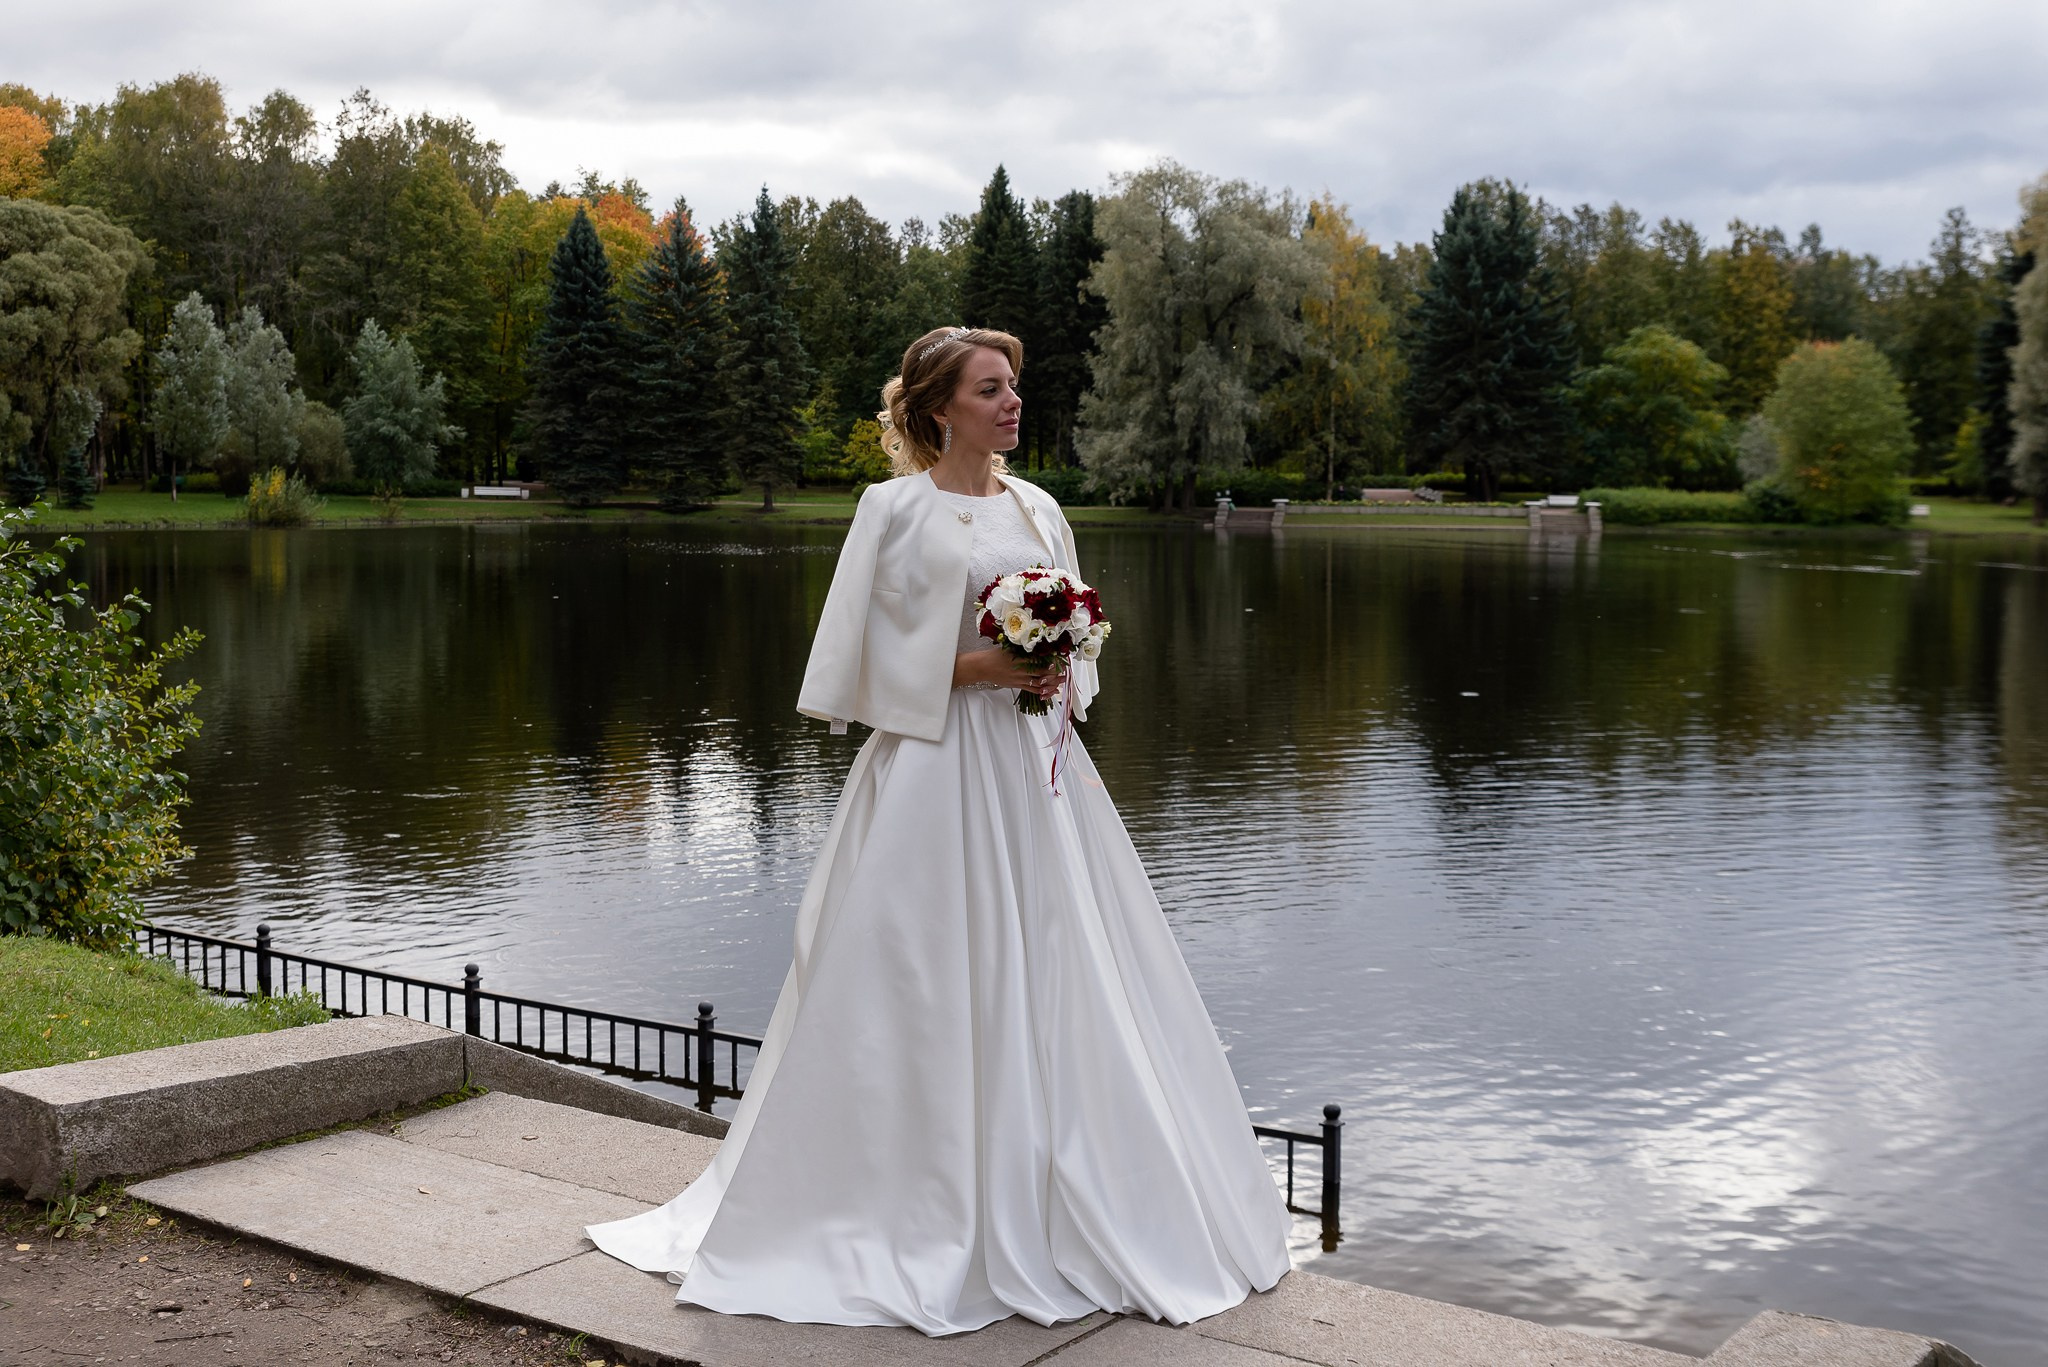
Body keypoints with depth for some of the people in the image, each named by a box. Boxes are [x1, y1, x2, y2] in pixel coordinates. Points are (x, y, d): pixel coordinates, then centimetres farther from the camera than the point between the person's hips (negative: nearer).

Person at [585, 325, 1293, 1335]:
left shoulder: (1037, 508, 12)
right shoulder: (896, 508, -4)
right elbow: (861, 656, -6)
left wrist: (1064, 682, -2)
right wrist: (967, 668, -15)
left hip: (1034, 769, 6)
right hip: (934, 770, -5)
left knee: (1056, 981, 7)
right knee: (932, 994, -2)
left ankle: (1059, 1216, 20)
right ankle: (928, 1223, 11)